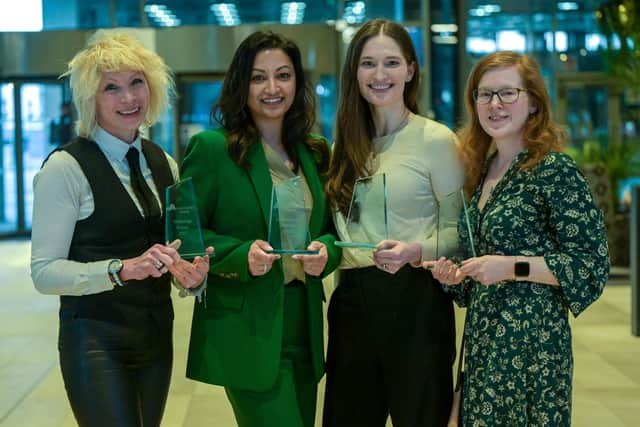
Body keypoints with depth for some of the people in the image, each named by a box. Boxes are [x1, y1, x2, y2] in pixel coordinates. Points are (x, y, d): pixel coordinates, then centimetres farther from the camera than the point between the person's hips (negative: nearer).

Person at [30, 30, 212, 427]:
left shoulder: (164, 164, 7)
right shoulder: (65, 167, -12)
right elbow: (45, 272, -15)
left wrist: (187, 270, -6)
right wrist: (123, 269, -28)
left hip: (157, 335, 6)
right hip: (97, 342, -6)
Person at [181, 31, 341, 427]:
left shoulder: (313, 152, 10)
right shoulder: (211, 148, -7)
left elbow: (330, 227, 16)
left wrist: (326, 249, -7)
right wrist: (242, 254, -22)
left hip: (304, 330, 6)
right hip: (246, 333, -6)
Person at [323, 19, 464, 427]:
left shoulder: (436, 139, -6)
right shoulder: (347, 143, 12)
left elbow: (460, 231, -6)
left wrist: (415, 251, -23)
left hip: (414, 303, -5)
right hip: (351, 302, 5)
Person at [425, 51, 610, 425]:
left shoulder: (556, 170, -11)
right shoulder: (483, 170, 11)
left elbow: (592, 265, -12)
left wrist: (512, 267, -18)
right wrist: (458, 274, 2)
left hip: (532, 337, -7)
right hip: (483, 336, 7)